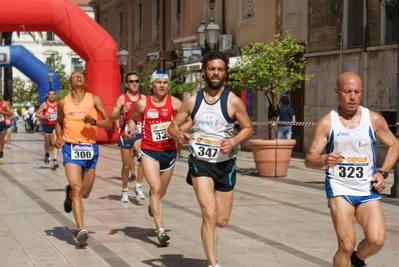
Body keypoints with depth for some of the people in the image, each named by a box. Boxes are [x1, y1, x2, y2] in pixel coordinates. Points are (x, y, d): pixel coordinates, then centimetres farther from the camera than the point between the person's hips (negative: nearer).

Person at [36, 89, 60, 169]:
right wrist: (44, 116, -19)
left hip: (55, 125, 1)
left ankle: (55, 161, -22)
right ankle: (47, 155, 47)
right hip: (47, 125, -1)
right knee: (47, 142, 17)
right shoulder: (44, 105, -6)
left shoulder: (58, 104, 3)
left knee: (55, 142, -15)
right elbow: (37, 114, -4)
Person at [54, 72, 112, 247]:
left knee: (85, 193, 11)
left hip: (90, 148, 1)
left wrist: (94, 122, -19)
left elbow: (109, 124, 0)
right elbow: (59, 122, 23)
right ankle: (81, 230, -20)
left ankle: (70, 193, 46)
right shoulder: (63, 102, 6)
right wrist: (59, 137, 4)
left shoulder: (94, 99, 2)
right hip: (71, 148, -1)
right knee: (77, 189, -17)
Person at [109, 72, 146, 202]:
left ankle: (138, 187, -13)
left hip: (139, 133, 1)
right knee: (126, 165, 8)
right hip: (125, 134, -1)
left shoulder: (143, 98, 3)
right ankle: (125, 191, 27)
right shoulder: (122, 98, -4)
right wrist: (121, 111, -28)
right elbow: (111, 117, -11)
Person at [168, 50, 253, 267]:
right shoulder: (192, 101, 0)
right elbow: (173, 126, 6)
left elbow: (248, 128, 1)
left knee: (221, 221, 9)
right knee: (209, 214, -18)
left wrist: (233, 141, -18)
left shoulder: (233, 101, -6)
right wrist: (179, 134, -18)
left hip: (225, 164, 1)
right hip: (200, 162, -1)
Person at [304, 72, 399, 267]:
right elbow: (309, 159, -7)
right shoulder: (326, 123, -5)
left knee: (376, 240, -15)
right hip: (339, 188, -2)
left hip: (368, 190, 2)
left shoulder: (374, 119, 0)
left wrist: (383, 172, 1)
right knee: (346, 246, -15)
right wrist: (324, 159, -29)